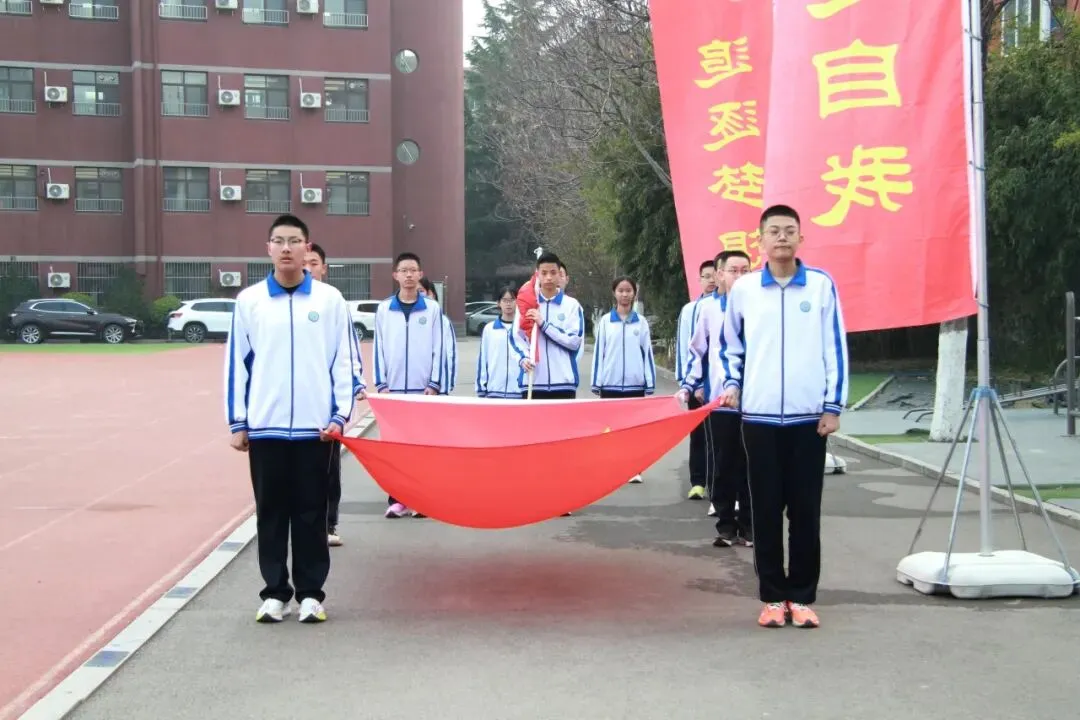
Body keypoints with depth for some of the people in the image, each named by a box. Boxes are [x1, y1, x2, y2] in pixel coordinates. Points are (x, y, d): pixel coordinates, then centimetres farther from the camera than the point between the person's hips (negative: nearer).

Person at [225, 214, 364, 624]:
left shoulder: (329, 299, 1)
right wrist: (237, 422, 3)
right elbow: (237, 363, 6)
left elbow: (345, 359, 4)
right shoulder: (249, 300, 3)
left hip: (314, 426, -1)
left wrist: (340, 414, -3)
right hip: (264, 426, 1)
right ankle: (275, 592, 17)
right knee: (270, 513, 7)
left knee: (312, 512, 6)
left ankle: (311, 593, 15)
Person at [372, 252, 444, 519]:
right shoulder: (384, 309, 5)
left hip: (423, 387, -1)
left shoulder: (432, 308, 2)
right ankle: (396, 499, 7)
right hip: (392, 387, 1)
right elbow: (378, 347, 5)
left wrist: (434, 383, -6)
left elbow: (439, 348, 1)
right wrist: (381, 383, -2)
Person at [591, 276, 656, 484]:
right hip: (610, 384, 0)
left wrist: (650, 384, 2)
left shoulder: (641, 322, 3)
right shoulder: (605, 321, 2)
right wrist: (596, 383, 1)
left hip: (635, 384, 0)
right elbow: (598, 353, 4)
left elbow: (647, 353, 5)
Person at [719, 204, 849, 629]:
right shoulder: (743, 289, 5)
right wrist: (731, 384, 1)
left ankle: (802, 597, 13)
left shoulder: (821, 285, 2)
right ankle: (773, 597, 13)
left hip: (809, 415, -1)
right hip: (759, 415, 1)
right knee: (766, 510, 5)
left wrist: (834, 405, -2)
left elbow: (835, 347, 2)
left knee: (805, 510, 3)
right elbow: (731, 344, 16)